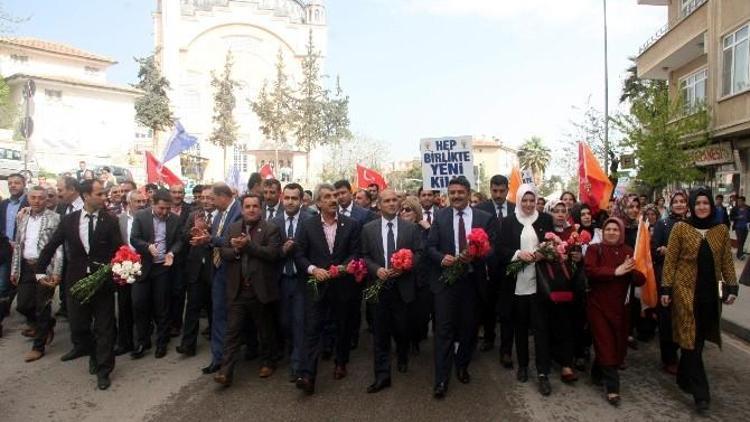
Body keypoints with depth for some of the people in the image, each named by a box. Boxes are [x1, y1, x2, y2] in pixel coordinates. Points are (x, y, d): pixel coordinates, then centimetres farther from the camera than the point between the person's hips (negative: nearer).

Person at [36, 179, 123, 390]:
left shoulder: (110, 220, -7)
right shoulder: (69, 220, -1)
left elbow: (119, 250, -10)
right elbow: (51, 246, 9)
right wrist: (40, 270, 8)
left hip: (103, 281, -2)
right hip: (77, 280, 2)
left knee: (104, 327, 6)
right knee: (77, 323, 16)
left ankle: (103, 370, 20)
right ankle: (85, 347, 47)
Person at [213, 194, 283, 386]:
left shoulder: (271, 229, -5)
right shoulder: (233, 228, 9)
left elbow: (273, 254, -17)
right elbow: (224, 253, 5)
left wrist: (248, 245, -20)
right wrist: (236, 249, -16)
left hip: (261, 289, -3)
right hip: (237, 290, 3)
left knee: (266, 331, 13)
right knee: (232, 331, 3)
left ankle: (268, 362, 32)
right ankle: (226, 371, 8)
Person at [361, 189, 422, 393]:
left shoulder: (411, 227, 3)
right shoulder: (368, 228, 4)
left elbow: (418, 253, 2)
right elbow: (365, 256, 5)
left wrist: (404, 267, -13)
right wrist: (376, 269, -12)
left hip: (403, 286, 0)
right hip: (379, 286, 0)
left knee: (402, 328, 12)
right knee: (381, 333, 2)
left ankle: (403, 359, 41)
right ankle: (382, 375, 10)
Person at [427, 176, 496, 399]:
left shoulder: (485, 218, 1)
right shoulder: (440, 217, 2)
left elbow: (492, 249, -3)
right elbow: (431, 246, 2)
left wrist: (474, 256, -21)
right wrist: (442, 258, -19)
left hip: (473, 280, 1)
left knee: (469, 327, 15)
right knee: (444, 328, -2)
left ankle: (462, 366, 38)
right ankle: (442, 379, 6)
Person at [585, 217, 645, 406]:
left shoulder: (628, 251, 4)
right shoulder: (594, 249, -5)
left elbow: (641, 280, -1)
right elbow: (590, 271, -22)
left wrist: (631, 270, -21)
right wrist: (615, 271, -26)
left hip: (620, 306, 4)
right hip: (598, 305, -4)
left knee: (618, 344, 13)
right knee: (605, 345, -3)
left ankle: (598, 373, 37)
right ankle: (612, 388, 5)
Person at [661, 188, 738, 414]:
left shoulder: (721, 230, 5)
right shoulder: (680, 228, -4)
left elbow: (727, 262, 8)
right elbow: (670, 260, -4)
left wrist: (732, 287, 0)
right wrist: (666, 289, -8)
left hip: (710, 293, 4)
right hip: (686, 291, -3)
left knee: (698, 339, 12)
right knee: (691, 339, -3)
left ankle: (684, 378, 32)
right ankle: (700, 392, 2)